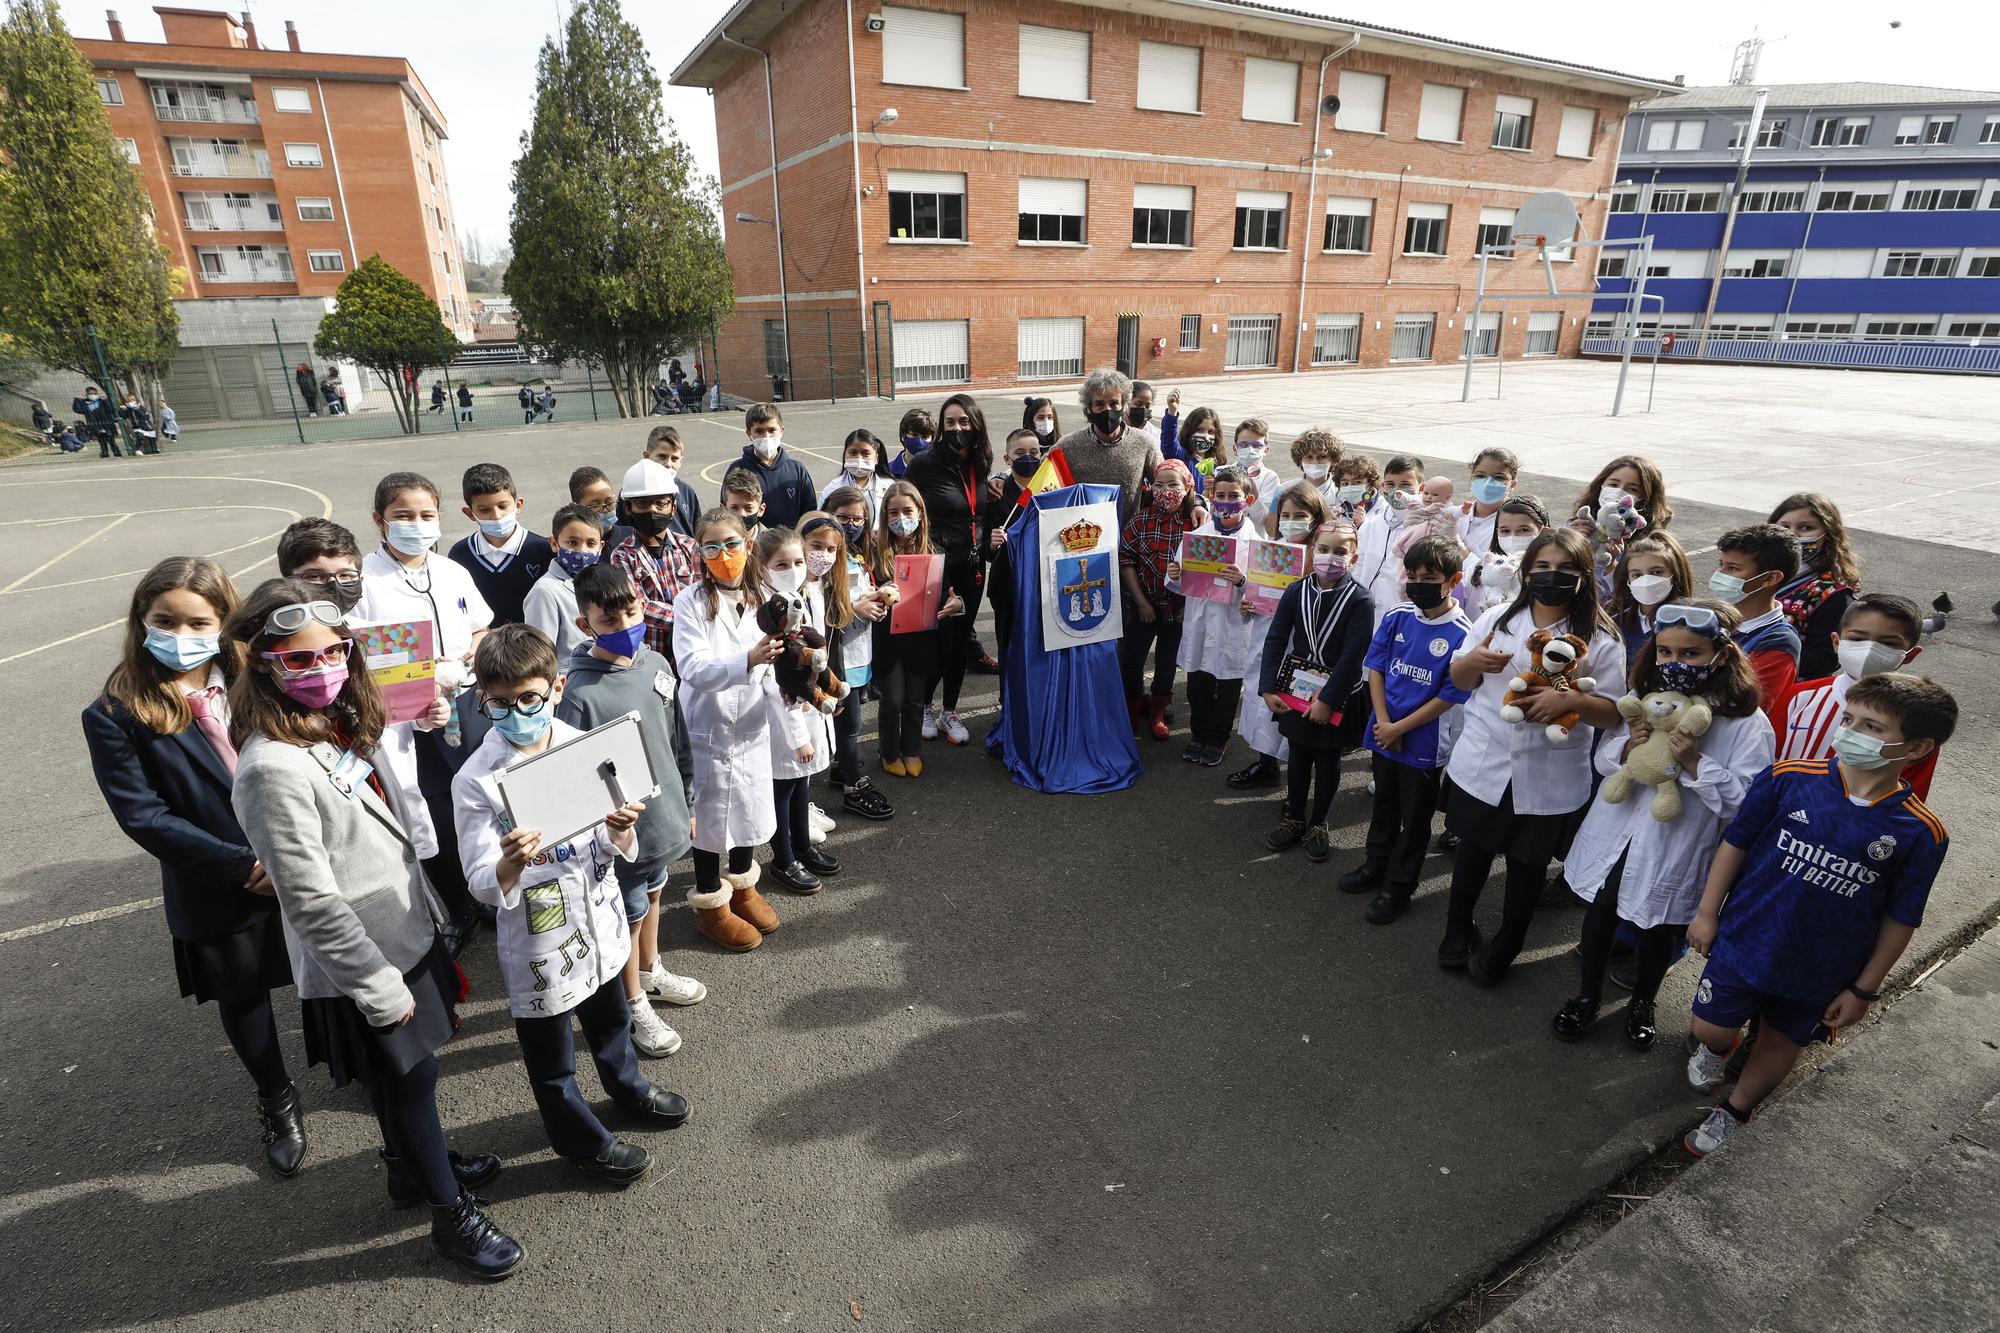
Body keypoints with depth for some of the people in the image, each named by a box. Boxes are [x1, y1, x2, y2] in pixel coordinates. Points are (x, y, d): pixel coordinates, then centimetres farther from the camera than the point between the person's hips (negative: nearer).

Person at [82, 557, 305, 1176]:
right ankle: (276, 1102, 43)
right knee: (243, 998, 19)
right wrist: (242, 866, -18)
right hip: (218, 893, -1)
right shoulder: (114, 716, -12)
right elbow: (144, 817, -14)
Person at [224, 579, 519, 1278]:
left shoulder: (337, 728, 1)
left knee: (403, 1081, 26)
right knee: (409, 1082, 11)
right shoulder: (272, 768, -26)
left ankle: (414, 1166, 49)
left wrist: (428, 920, 17)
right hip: (359, 970, -8)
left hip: (406, 937, 8)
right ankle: (451, 1212, 31)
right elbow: (311, 901, -24)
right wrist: (380, 985, -19)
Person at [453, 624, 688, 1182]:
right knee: (552, 1061, 18)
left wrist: (620, 829, -26)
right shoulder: (476, 781, -20)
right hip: (539, 942, -4)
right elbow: (482, 885, -18)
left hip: (599, 921, 4)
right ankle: (584, 1141, 44)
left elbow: (616, 850, -3)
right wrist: (510, 866, -40)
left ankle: (629, 1090, 59)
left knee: (611, 1022, 30)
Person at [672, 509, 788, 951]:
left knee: (750, 808, 20)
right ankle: (710, 906, 32)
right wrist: (748, 659, -40)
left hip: (751, 725, 5)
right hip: (708, 727, -5)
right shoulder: (691, 602, -15)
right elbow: (694, 669, -26)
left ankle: (742, 887, 44)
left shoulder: (761, 598, -1)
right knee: (710, 815, 10)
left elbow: (772, 671, 6)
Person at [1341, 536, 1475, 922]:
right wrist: (1382, 721, -9)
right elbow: (1375, 667, 1)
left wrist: (1399, 729, -15)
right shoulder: (1397, 616, -5)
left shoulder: (1461, 634, -19)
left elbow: (1449, 696, -17)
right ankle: (1375, 866, 43)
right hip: (1383, 734, 5)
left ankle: (1398, 887, 29)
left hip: (1424, 744, -4)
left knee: (1414, 818, 13)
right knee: (1384, 806, 24)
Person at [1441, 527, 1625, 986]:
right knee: (1473, 847, 18)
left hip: (1549, 778, -1)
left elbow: (1613, 711, -6)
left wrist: (1571, 699, -25)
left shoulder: (1600, 639, -7)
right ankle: (1458, 927, 40)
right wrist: (1472, 661, -15)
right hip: (1482, 763, 2)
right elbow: (1459, 681, 8)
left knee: (1529, 861, 15)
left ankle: (1507, 943, 37)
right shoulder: (1498, 618, 1)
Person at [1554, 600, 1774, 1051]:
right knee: (1599, 914, 18)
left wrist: (1694, 763, -31)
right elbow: (1603, 759, 2)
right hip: (1616, 834, 4)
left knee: (1657, 930, 18)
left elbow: (1744, 801, -20)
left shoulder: (1748, 723, -17)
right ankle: (1587, 997, 41)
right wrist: (1628, 746, -19)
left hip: (1675, 850, -3)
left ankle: (1642, 1004, 45)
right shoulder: (1644, 698, -3)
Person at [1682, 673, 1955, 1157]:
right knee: (1710, 1028, 9)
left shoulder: (1921, 833, -14)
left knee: (1783, 1042, 19)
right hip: (1744, 939, -1)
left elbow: (1899, 918, -5)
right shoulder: (1788, 779, -16)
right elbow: (1736, 842, -5)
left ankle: (1734, 1113, 45)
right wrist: (1707, 912, -2)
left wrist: (1864, 989, 0)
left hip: (1823, 970, 1)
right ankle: (1716, 1051, 47)